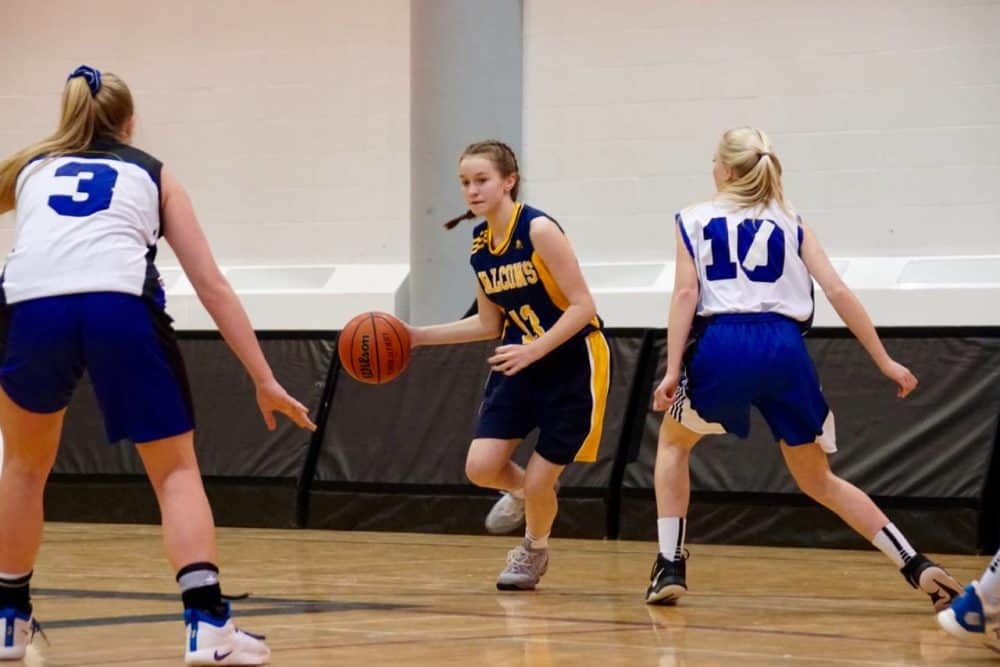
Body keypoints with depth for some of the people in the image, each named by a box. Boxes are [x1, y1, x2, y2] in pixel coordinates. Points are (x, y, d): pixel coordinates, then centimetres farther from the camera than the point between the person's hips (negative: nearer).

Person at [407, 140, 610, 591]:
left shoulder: (537, 230, -20)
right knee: (480, 468, -10)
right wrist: (419, 336, 6)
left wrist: (535, 350, -30)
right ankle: (522, 491, 26)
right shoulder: (479, 244, 2)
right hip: (520, 365, 6)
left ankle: (535, 550, 31)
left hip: (571, 364, -6)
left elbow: (583, 306, -21)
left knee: (538, 483, -1)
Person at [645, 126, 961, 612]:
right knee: (817, 480, 16)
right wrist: (885, 361, 13)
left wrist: (672, 371, -3)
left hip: (722, 343, -2)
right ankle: (919, 567, 2)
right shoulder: (789, 222, 21)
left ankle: (670, 567, 13)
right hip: (785, 348, 2)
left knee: (673, 443, 26)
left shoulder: (694, 220, 16)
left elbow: (686, 293, 2)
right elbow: (837, 291, 11)